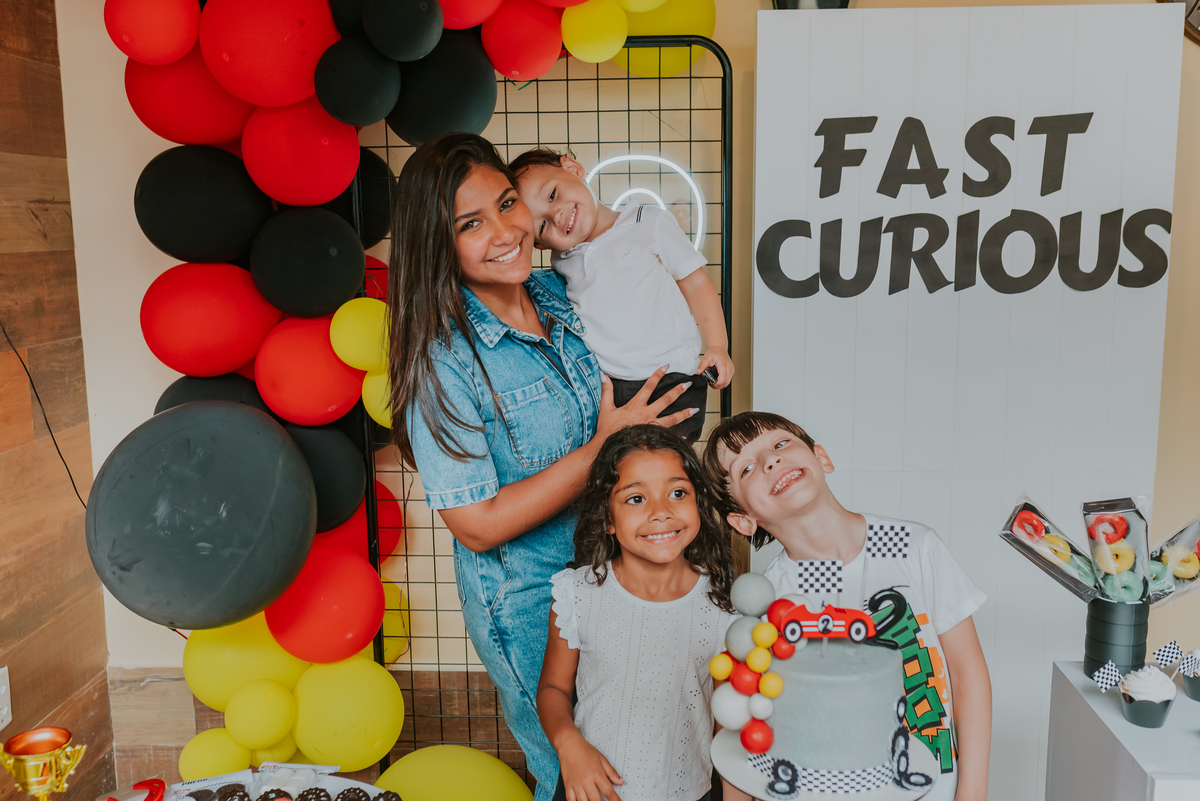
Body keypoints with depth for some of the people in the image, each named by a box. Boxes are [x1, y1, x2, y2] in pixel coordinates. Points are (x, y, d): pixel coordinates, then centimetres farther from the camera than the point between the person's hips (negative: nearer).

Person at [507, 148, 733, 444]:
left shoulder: (650, 224, 2)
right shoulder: (562, 261, 12)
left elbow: (695, 283, 2)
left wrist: (718, 346, -8)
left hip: (671, 383, -3)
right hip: (600, 389, 3)